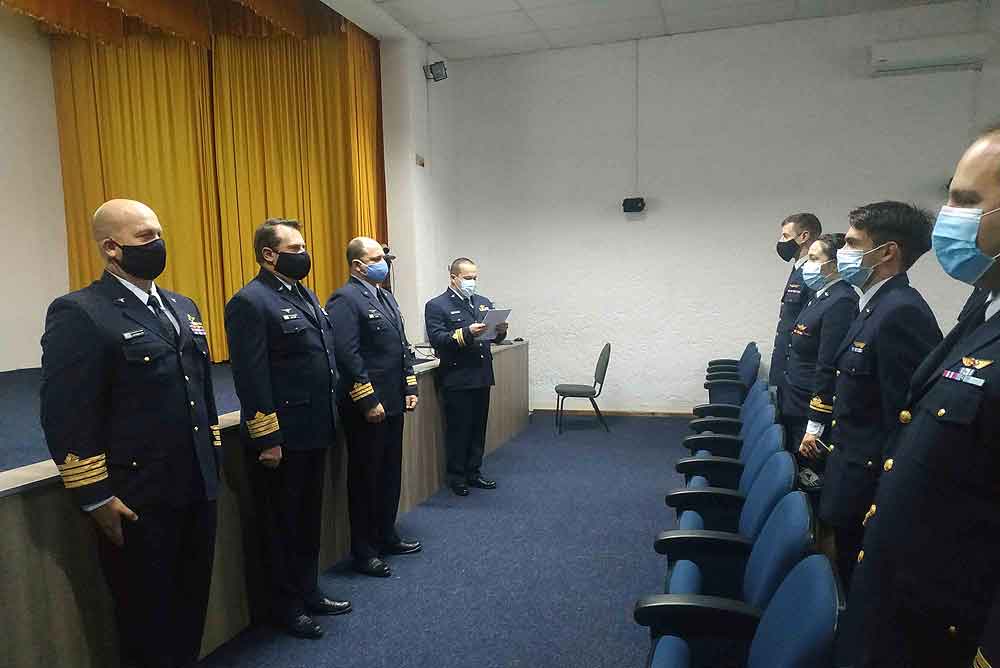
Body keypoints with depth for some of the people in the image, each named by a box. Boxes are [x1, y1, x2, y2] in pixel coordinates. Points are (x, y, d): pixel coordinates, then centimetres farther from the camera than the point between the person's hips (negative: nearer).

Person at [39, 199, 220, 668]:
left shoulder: (183, 307, 12)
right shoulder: (78, 313, -12)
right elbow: (66, 417, -16)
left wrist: (212, 459, 14)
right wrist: (96, 499, -15)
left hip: (197, 489, 7)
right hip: (136, 503, -7)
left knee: (192, 605, 20)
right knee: (147, 618, 13)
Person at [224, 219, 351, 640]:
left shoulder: (305, 294, 12)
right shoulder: (250, 302, -16)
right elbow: (251, 379, -20)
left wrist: (329, 419, 15)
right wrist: (266, 440, -20)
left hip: (313, 431, 9)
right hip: (281, 438, -9)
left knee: (309, 518, 20)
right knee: (281, 524, 9)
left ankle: (308, 592, 37)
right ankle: (285, 607, 26)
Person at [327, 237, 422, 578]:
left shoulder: (386, 297, 14)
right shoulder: (345, 300, -14)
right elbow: (347, 355, -21)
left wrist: (409, 388, 11)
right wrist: (368, 401, -21)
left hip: (392, 403, 9)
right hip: (366, 407, -9)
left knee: (390, 473, 18)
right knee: (365, 479, 4)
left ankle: (386, 536, 34)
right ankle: (363, 551, 18)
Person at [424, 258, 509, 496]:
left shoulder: (484, 302, 14)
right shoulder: (436, 306, -5)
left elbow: (495, 337, 14)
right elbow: (437, 339, -17)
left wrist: (500, 331, -8)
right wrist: (466, 333, -27)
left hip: (482, 377, 6)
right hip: (456, 379, -6)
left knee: (479, 428, 13)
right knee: (458, 429, 3)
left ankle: (474, 472, 27)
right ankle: (456, 477, 17)